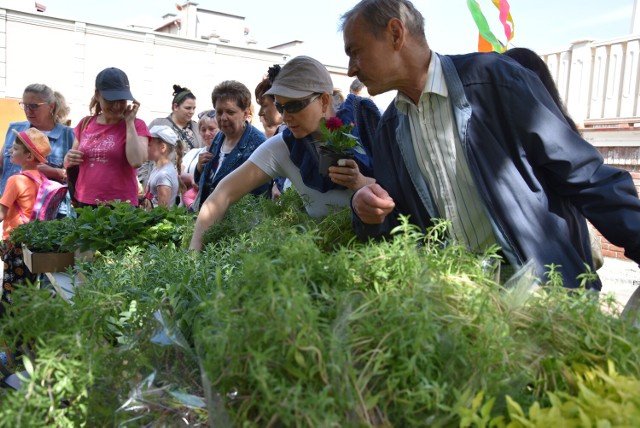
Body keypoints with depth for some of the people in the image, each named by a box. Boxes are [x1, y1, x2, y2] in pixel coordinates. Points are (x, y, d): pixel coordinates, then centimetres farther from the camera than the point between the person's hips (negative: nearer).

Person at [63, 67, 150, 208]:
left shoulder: (136, 125, -3)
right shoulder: (85, 124, 8)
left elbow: (136, 161, -21)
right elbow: (69, 163, 20)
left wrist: (129, 121, -12)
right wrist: (70, 159, -3)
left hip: (121, 206, -4)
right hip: (84, 204, 4)